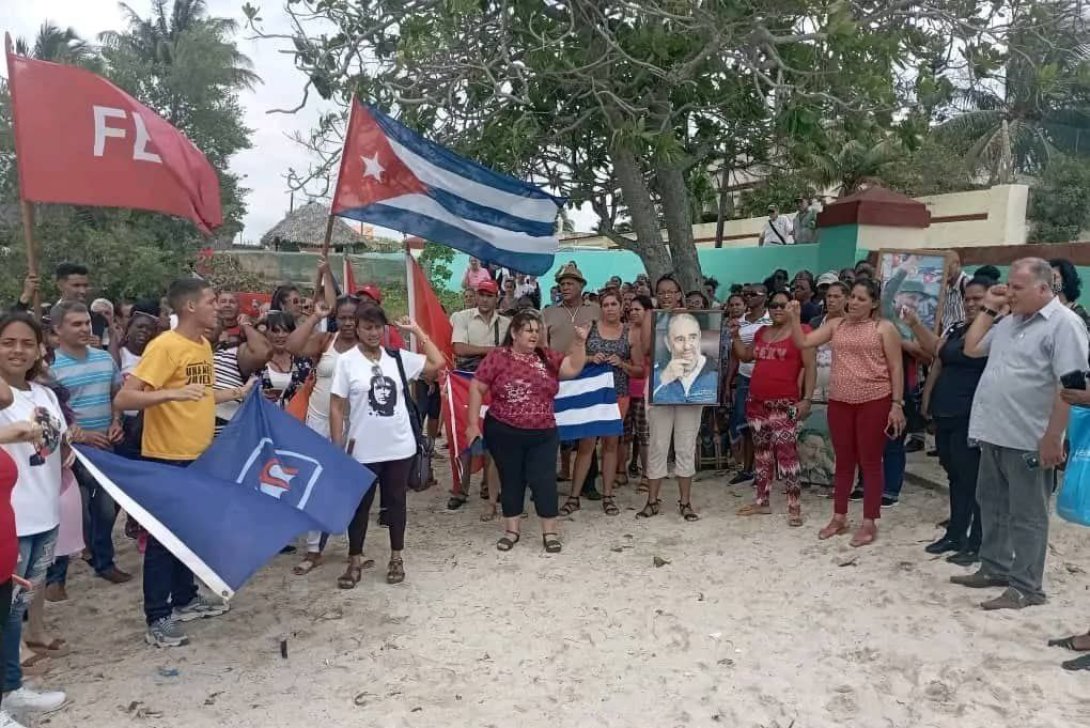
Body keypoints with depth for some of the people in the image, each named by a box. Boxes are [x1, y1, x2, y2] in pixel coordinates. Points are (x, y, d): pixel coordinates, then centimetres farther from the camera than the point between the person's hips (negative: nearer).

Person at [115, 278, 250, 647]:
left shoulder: (204, 345, 8)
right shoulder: (164, 346, -18)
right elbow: (123, 399, -24)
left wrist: (238, 392, 16)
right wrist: (171, 393, -37)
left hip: (198, 456, 8)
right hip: (167, 459, -8)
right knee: (163, 535, 1)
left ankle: (185, 598, 33)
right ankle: (157, 618, 12)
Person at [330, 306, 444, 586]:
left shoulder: (398, 357, 2)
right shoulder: (346, 361, -7)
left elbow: (438, 363, 0)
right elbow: (336, 407, -6)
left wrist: (417, 331, -1)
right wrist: (337, 447, -9)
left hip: (399, 447, 3)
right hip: (362, 450, -3)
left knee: (396, 501, 13)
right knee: (360, 504, 10)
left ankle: (396, 558, 27)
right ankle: (355, 562, 24)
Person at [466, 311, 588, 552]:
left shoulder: (547, 357, 4)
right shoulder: (498, 357, -6)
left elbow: (574, 368, -3)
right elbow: (476, 388, -5)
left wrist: (579, 342, -16)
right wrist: (473, 424, -7)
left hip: (543, 434, 2)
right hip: (504, 433, -2)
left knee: (544, 480, 2)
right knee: (511, 480, 11)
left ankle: (550, 532, 15)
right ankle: (512, 530, 25)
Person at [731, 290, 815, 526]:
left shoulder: (801, 331, -5)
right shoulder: (762, 332, 15)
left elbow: (809, 366, -9)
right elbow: (745, 356, 23)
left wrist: (807, 399, -15)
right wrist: (734, 336, 10)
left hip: (785, 403, -7)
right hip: (757, 402, 7)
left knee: (786, 451, -12)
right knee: (761, 452, 12)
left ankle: (794, 506, -7)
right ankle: (762, 501, 21)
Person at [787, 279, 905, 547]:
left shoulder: (884, 328, -3)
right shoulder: (835, 325, 9)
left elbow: (896, 369, -4)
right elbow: (803, 342, 3)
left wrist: (897, 405, -9)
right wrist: (794, 318, -11)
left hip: (874, 402, -4)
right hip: (839, 402, 4)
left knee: (870, 461, 3)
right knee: (843, 460, 12)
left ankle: (869, 523, 12)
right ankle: (839, 518, 22)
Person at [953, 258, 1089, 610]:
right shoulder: (1009, 321, 13)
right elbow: (971, 348, 19)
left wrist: (1053, 437, -21)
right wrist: (988, 309, 10)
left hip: (1029, 439, -8)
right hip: (995, 434, 8)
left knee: (1026, 516, 2)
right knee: (993, 506, 18)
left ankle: (1025, 586, 12)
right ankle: (995, 568, 32)